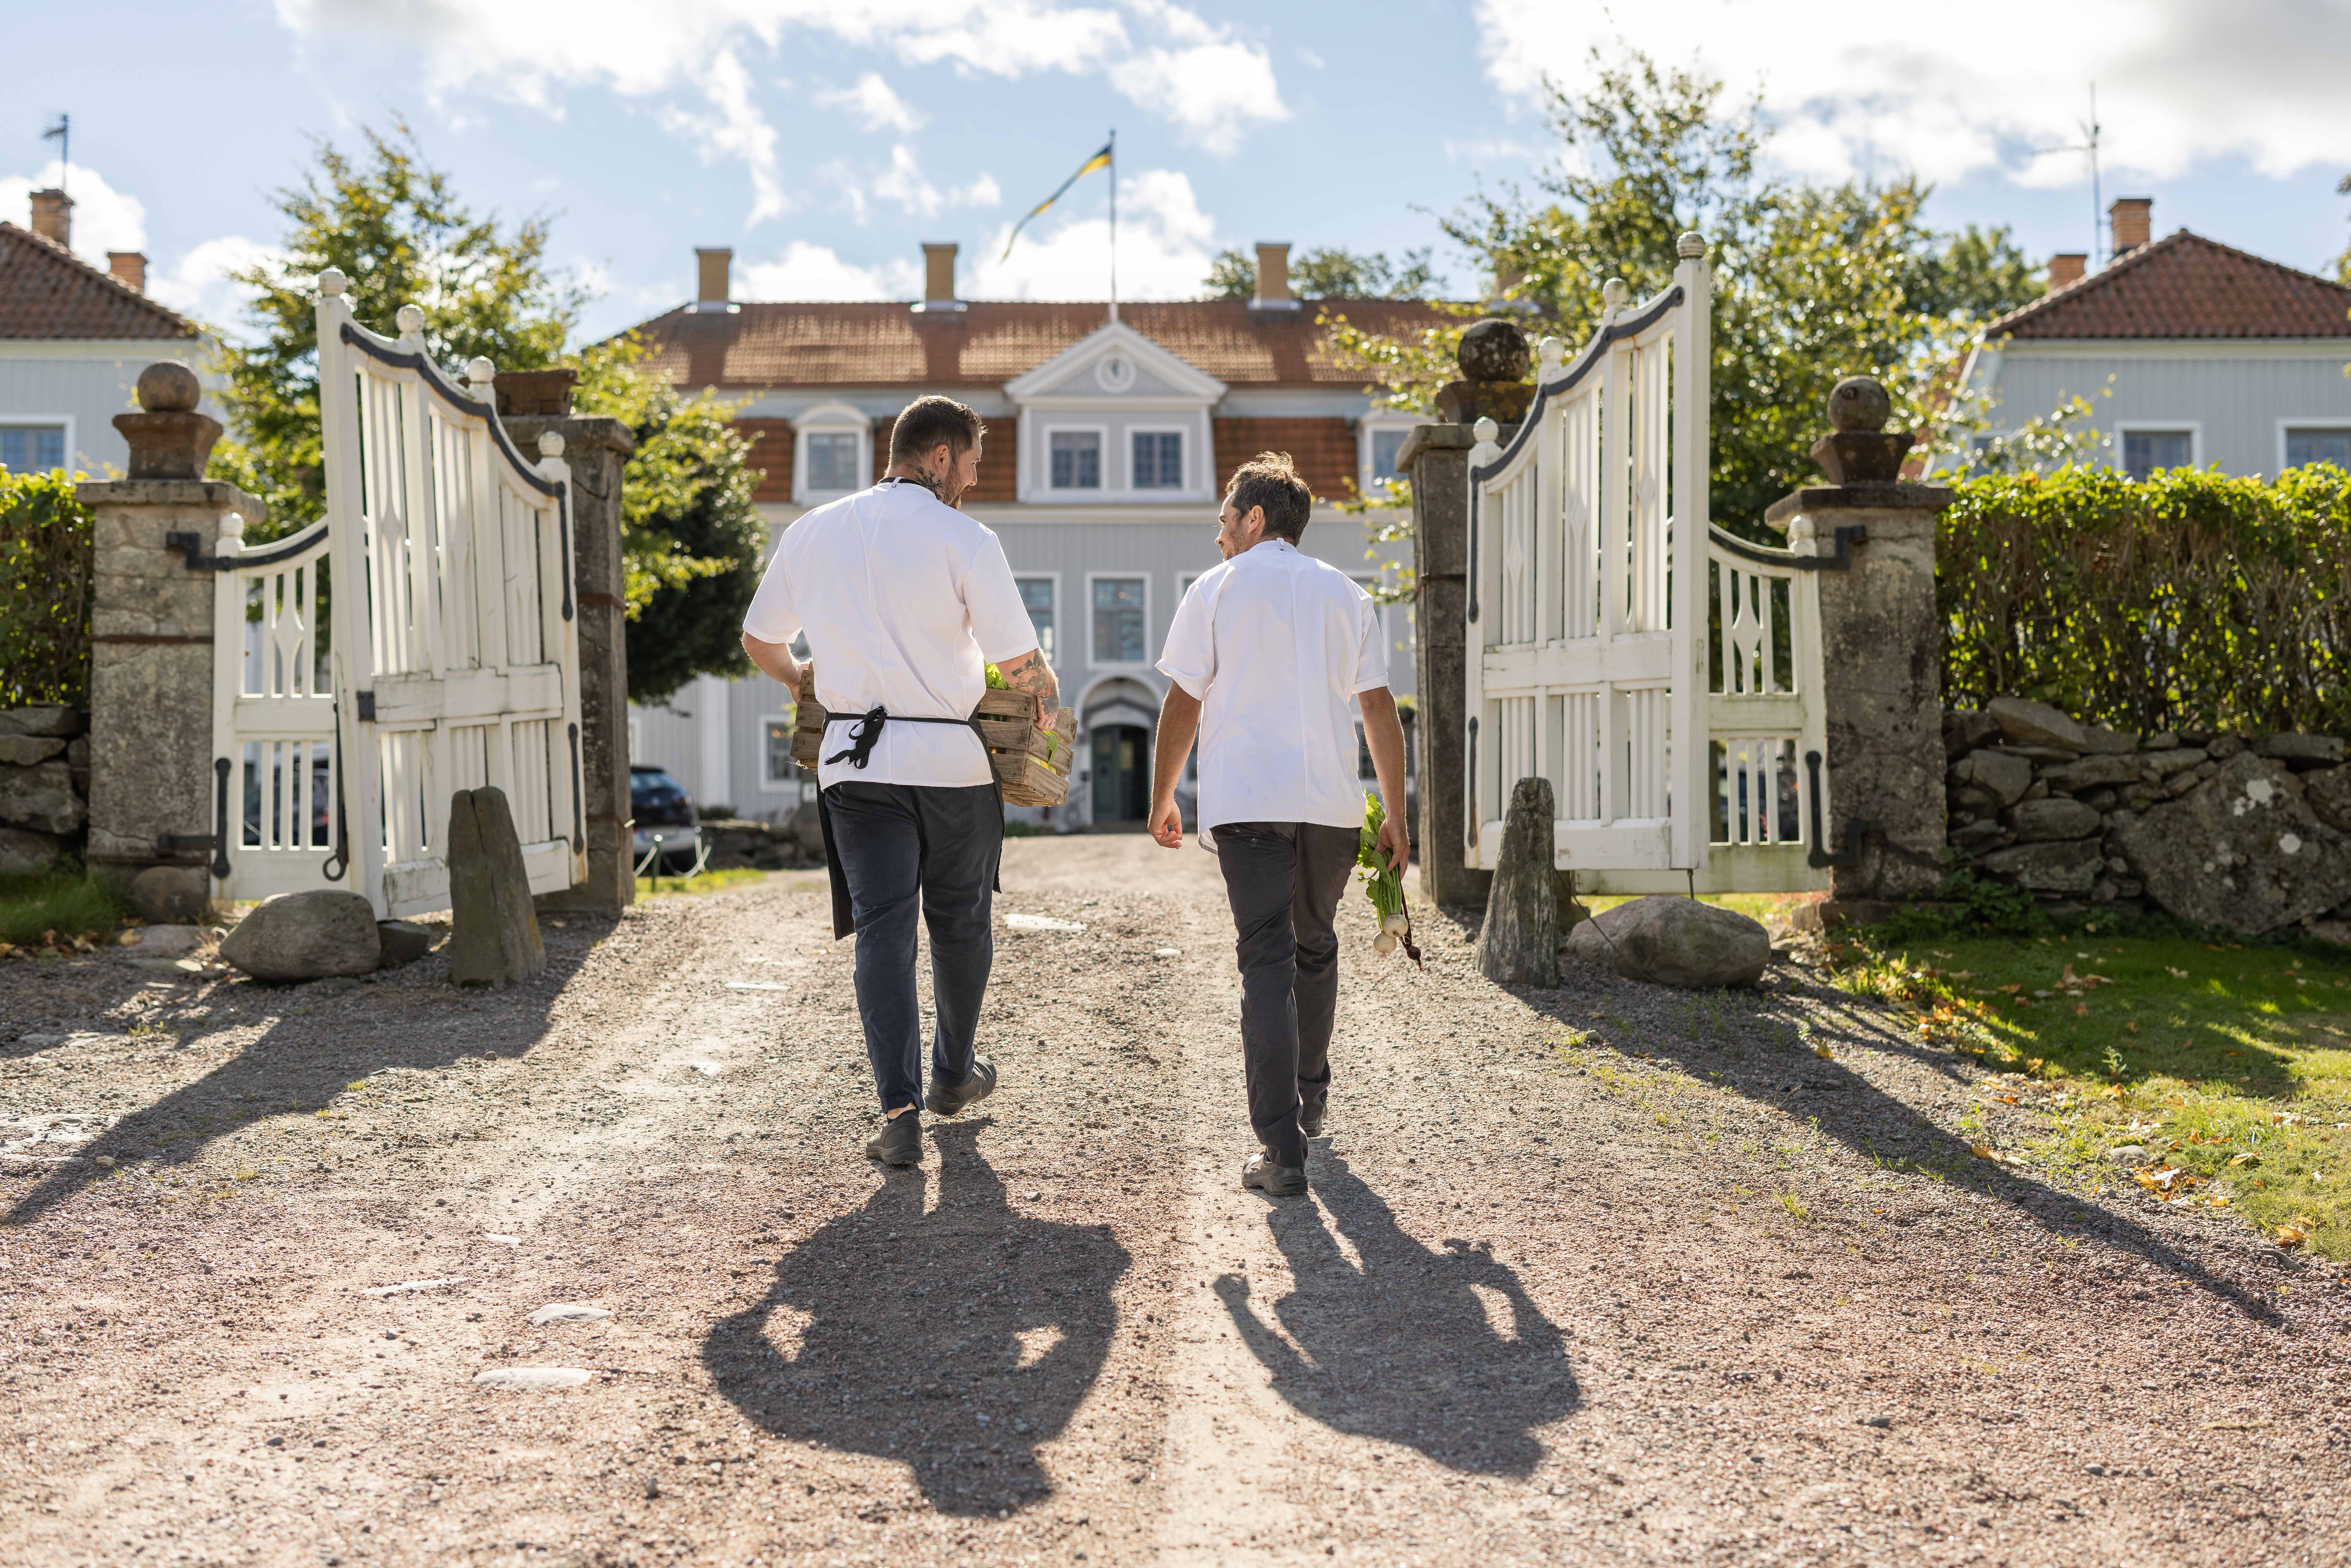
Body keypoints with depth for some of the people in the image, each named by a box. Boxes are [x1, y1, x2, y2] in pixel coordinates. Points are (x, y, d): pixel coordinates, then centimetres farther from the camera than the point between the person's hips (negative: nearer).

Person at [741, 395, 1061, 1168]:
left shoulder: (812, 532, 6)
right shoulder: (964, 539, -8)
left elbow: (761, 642, 17)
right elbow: (1019, 662, -9)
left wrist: (807, 685, 36)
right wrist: (1050, 702, 13)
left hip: (857, 761, 2)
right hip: (953, 760, -2)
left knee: (882, 929, 1)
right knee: (959, 921, 17)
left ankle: (900, 1112, -9)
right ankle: (955, 1073, 34)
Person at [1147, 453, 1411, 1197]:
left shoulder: (1216, 589, 3)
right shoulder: (1345, 594, 12)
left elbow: (1183, 703, 0)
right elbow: (1379, 707, 8)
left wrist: (1162, 798, 10)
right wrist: (1395, 814, 11)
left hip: (1246, 801, -3)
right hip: (1332, 800, 3)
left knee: (1267, 963, -7)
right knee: (1315, 948, 22)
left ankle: (1281, 1146, -15)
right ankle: (1311, 1100, 36)